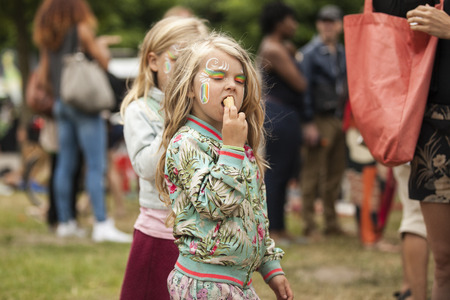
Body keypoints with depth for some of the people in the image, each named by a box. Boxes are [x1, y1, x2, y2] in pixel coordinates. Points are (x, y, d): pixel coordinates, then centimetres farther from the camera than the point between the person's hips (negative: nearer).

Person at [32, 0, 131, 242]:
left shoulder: (46, 37, 10)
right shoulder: (81, 30, -10)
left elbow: (45, 71, 16)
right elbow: (104, 60, -7)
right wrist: (101, 48, 14)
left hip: (60, 103, 7)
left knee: (65, 165, 11)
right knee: (96, 165, -10)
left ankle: (65, 222, 14)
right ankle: (102, 224, -16)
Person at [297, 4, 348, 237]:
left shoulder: (342, 53, 15)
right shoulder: (309, 53, -7)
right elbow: (304, 89, -11)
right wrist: (308, 123, -16)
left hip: (338, 120, 7)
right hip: (319, 120, -7)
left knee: (335, 173, 10)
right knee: (312, 173, -5)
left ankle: (332, 223, 17)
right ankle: (309, 224, 0)